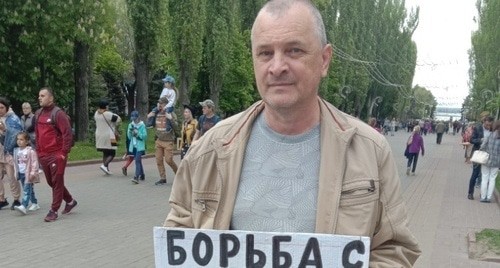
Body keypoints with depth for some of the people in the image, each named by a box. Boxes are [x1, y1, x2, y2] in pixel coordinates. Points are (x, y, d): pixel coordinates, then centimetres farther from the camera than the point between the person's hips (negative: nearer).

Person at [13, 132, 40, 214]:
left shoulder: (31, 151, -14)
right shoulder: (16, 150, 8)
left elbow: (34, 163, -15)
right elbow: (15, 162, 16)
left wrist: (33, 173, -18)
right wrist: (16, 173, 15)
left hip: (28, 174, -7)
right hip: (21, 173, 7)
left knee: (26, 190, -12)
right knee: (30, 190, 16)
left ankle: (23, 206, -21)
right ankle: (34, 204, 28)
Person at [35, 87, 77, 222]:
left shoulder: (58, 114, -12)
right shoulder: (39, 114, 11)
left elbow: (68, 134, -16)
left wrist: (64, 153, -17)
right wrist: (38, 150, 15)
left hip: (56, 155, -8)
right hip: (43, 155, 8)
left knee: (57, 183, 0)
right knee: (51, 182, 16)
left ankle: (53, 211, 7)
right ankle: (70, 201, 33)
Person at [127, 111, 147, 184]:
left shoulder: (142, 125, -7)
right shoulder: (131, 125, 8)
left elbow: (145, 136, -9)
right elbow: (129, 137, 8)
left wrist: (137, 133, -18)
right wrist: (130, 130, -9)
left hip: (140, 146, -6)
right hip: (133, 146, 6)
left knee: (137, 161, -16)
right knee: (138, 161, 15)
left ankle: (136, 177, -23)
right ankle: (142, 175, 30)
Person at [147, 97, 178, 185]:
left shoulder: (171, 114, -8)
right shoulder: (156, 114, 7)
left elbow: (176, 126, -16)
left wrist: (170, 118, -30)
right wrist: (149, 117, 2)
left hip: (168, 141, -6)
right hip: (158, 141, 6)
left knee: (169, 160, -7)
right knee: (159, 160, 5)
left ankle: (178, 173, 18)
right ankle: (163, 178, 15)